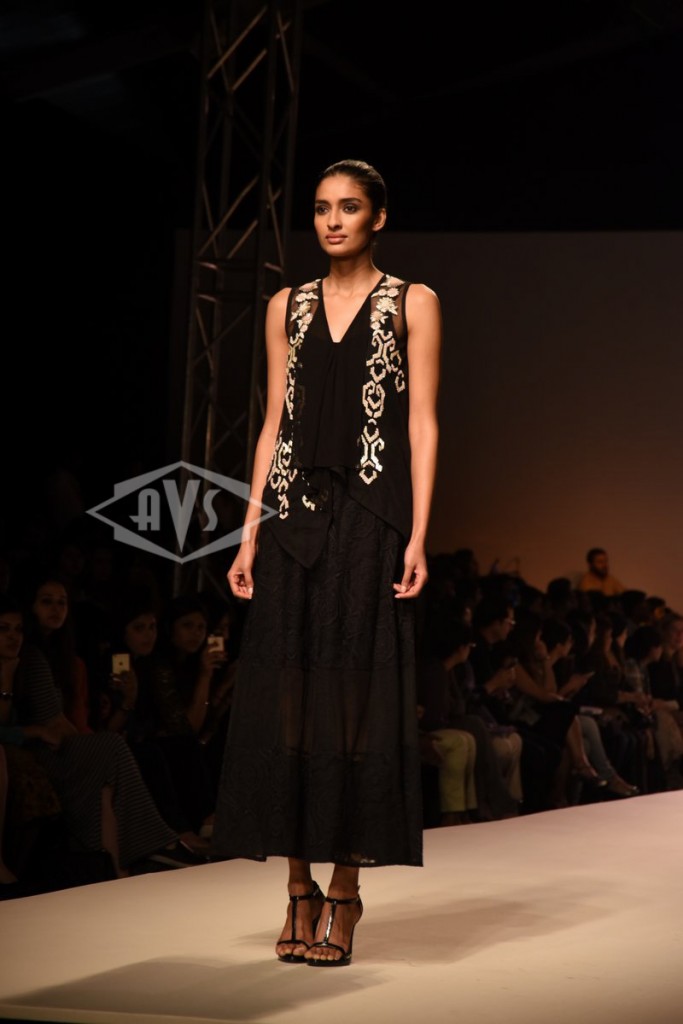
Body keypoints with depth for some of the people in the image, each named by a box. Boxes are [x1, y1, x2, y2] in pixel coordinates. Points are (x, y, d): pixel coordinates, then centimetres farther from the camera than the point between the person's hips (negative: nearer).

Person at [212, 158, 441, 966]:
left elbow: (423, 425, -1)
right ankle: (300, 891, 8)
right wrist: (251, 530, 4)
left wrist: (417, 536, -10)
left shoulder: (412, 305, 4)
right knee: (284, 694, 0)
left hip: (369, 520, -3)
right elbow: (275, 424, 12)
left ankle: (344, 895, 3)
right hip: (295, 516, 4)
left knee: (357, 695, -3)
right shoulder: (288, 307, 14)